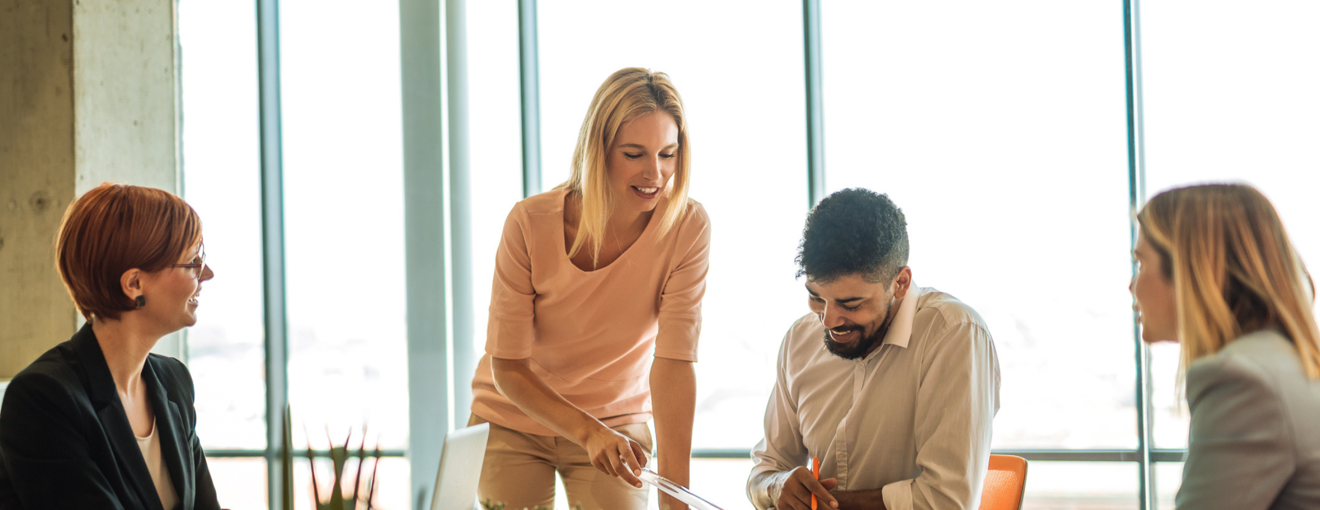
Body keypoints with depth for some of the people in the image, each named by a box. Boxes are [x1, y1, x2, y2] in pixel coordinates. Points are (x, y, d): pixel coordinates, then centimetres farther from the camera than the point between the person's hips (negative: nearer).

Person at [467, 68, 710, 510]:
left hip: (617, 420, 1)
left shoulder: (688, 228, -20)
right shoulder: (530, 224, -23)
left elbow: (674, 366, -24)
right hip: (513, 421, -1)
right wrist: (589, 434, -33)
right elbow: (507, 368, -18)